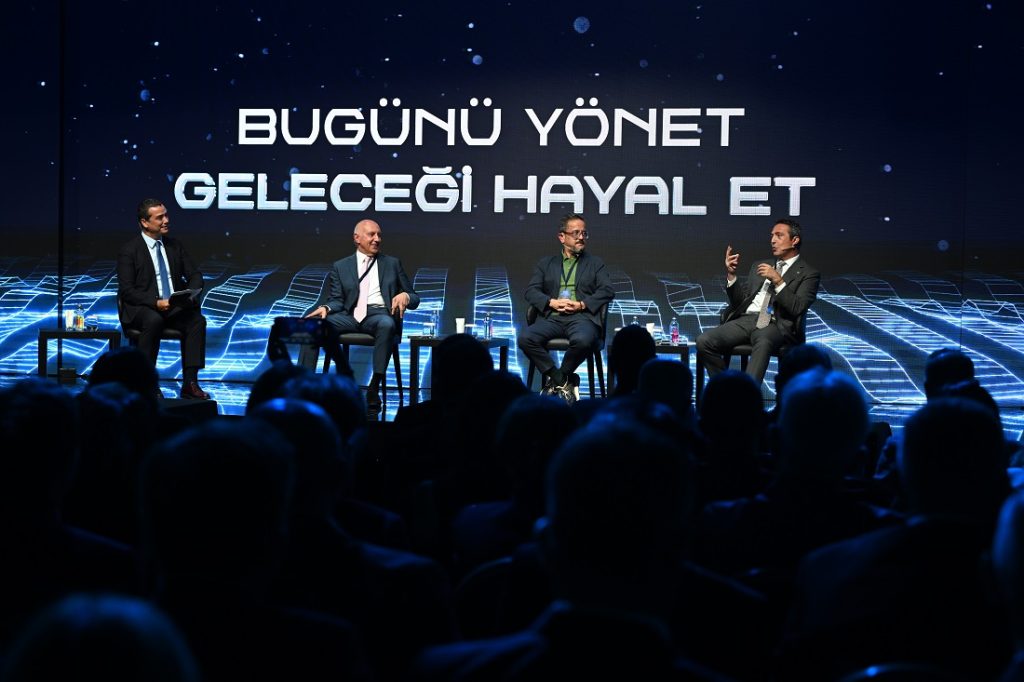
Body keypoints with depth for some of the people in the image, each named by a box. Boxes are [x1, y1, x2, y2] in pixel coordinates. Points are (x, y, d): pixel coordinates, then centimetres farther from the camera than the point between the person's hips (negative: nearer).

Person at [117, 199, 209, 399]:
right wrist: (156, 302, -25)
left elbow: (194, 274, 14)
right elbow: (127, 291, -11)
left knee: (197, 320, -25)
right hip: (141, 309, -4)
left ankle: (190, 383, -25)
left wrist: (192, 292, -10)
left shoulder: (175, 245, 12)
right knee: (154, 321, -38)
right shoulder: (128, 250, -5)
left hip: (175, 307, 5)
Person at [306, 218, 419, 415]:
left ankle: (374, 388, -37)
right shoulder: (341, 266, 20)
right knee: (314, 323, -29)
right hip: (350, 315, 1)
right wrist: (326, 308, -13)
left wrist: (405, 296, -6)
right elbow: (337, 299, 11)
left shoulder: (392, 263, 20)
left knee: (387, 324, -39)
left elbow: (414, 298, 19)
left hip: (379, 314, -1)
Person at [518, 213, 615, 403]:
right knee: (525, 338, -30)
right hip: (552, 318, 2)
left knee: (583, 340, -39)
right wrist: (552, 302, -8)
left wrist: (581, 305, -9)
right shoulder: (546, 263, 23)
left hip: (582, 317, -2)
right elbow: (531, 291, 11)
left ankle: (557, 379, -11)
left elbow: (607, 291, 6)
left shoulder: (595, 263, 21)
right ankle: (565, 381, -17)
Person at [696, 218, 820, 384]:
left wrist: (778, 281, -13)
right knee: (704, 341, -21)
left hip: (775, 324, -5)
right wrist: (731, 275, 9)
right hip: (746, 319, 5)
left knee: (763, 343, -42)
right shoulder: (759, 266, 27)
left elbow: (797, 308, -5)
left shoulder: (809, 273, 10)